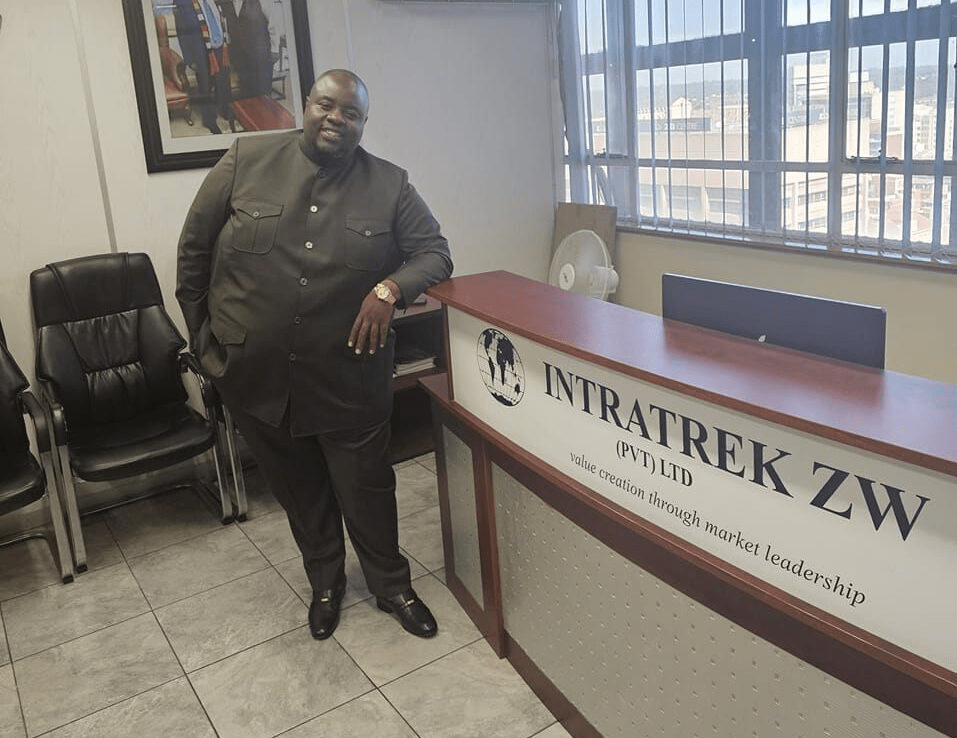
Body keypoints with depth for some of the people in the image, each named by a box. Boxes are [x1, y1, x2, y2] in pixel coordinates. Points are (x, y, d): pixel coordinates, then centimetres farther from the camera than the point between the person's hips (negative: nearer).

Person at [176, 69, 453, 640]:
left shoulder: (390, 185, -4)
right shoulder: (247, 160, -4)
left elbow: (436, 253, 0)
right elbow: (194, 249, 3)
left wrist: (391, 286, -20)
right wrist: (201, 332, 6)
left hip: (349, 379, -1)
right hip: (257, 376, 1)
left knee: (368, 489, 10)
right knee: (300, 491, 18)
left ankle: (392, 585, 35)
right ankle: (326, 583, 42)